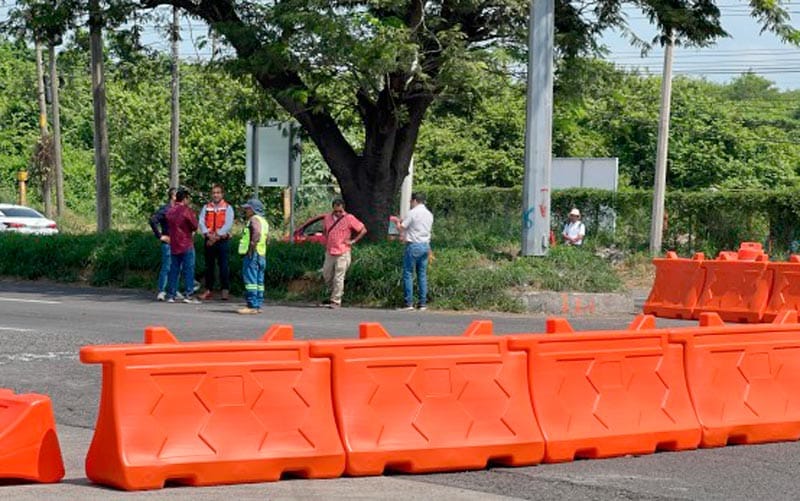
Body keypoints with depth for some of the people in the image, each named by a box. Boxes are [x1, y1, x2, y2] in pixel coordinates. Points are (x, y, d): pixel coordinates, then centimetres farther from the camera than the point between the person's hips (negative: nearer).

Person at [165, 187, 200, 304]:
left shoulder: (170, 211, 9)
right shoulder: (186, 210, -10)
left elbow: (169, 225, 15)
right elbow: (195, 226, -6)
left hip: (174, 245, 6)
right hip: (186, 245, -6)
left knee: (174, 270, 9)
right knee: (188, 270, -3)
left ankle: (171, 295, 8)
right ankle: (188, 295, -7)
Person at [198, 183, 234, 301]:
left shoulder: (227, 208, 2)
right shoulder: (206, 207, 11)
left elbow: (228, 224, -8)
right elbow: (201, 222, 1)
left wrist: (217, 236, -15)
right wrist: (208, 234, -14)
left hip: (222, 240, -3)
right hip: (209, 240, 3)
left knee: (223, 265, -7)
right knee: (209, 266, 6)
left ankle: (225, 290, -5)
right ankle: (208, 290, 10)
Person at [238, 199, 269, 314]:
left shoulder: (254, 219, -9)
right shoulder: (263, 221, 21)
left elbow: (257, 232, -28)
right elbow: (265, 239, 21)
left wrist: (252, 247, -24)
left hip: (253, 254, -10)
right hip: (262, 255, 10)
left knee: (250, 281, -10)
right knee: (259, 282, 11)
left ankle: (252, 306, -13)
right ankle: (258, 305, 13)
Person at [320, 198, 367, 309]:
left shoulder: (349, 218, -7)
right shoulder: (327, 218, 8)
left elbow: (363, 230, -3)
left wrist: (353, 241, -6)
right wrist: (326, 241, 14)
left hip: (342, 254, -6)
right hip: (329, 253, 6)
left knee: (338, 278, -6)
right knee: (326, 276, 12)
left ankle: (336, 301, -3)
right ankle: (335, 295, 31)